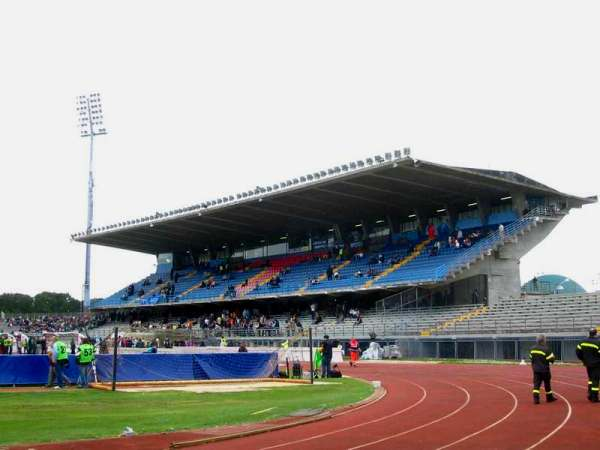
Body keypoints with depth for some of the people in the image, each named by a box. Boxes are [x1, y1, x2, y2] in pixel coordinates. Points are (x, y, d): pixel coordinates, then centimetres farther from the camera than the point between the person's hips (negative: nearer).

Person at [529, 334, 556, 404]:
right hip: (544, 370, -4)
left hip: (535, 369, 4)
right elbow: (551, 359, -17)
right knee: (547, 383, 13)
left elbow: (531, 357, 11)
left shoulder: (532, 348, 1)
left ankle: (535, 398, -14)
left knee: (536, 383, 1)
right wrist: (552, 355, 4)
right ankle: (549, 397, 27)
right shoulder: (546, 349, -18)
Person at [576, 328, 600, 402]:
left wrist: (583, 359, 17)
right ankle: (594, 398, -2)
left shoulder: (583, 342, 1)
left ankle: (590, 395, 18)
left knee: (591, 378, 22)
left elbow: (578, 351, 6)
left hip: (587, 364, 6)